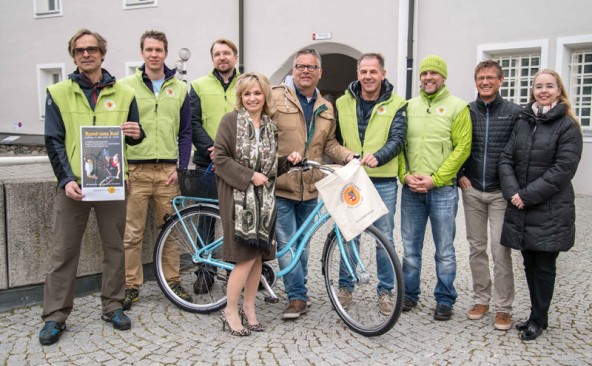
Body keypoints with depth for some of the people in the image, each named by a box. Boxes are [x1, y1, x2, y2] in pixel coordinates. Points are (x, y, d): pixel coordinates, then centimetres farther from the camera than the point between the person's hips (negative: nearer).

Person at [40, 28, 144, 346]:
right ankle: (55, 316, 14)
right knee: (63, 252, 3)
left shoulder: (123, 93, 8)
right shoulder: (58, 93, 4)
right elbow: (53, 141, 0)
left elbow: (133, 137, 13)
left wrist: (136, 134, -12)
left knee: (115, 247, 8)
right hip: (73, 184, -1)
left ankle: (113, 306, 23)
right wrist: (66, 179, -12)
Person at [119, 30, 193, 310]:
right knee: (132, 233, 2)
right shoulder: (126, 86, 4)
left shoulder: (179, 89, 10)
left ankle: (173, 281, 22)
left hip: (168, 171, 2)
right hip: (135, 170, -2)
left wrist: (181, 168, 0)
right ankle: (131, 285, 15)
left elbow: (185, 132, 10)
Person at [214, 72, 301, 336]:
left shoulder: (270, 126, 14)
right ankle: (230, 311, 8)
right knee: (246, 256, -8)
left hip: (264, 198, 6)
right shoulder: (230, 121, -3)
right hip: (239, 197, -5)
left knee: (258, 256, 7)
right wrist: (250, 176, -15)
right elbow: (220, 158, -10)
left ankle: (249, 308, 21)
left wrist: (288, 161, 2)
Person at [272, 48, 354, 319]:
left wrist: (347, 155, 0)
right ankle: (298, 297, 8)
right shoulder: (276, 97, -6)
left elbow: (329, 143, 17)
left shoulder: (326, 108, 13)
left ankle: (298, 293, 31)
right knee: (287, 243, -4)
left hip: (310, 188, 5)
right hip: (281, 185, -5)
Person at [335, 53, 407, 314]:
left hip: (383, 181, -2)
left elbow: (398, 139, -12)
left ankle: (385, 291, 22)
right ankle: (346, 286, 25)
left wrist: (377, 157, -30)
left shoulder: (396, 105, -1)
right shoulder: (343, 103, 6)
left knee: (385, 238, 7)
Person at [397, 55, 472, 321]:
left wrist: (435, 179, -13)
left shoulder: (457, 107, -2)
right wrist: (405, 175, -6)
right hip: (411, 189, 3)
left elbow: (462, 148, -8)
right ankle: (410, 293, 26)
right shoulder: (409, 106, 9)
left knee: (444, 249, 6)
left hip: (442, 189, -3)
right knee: (410, 247, 12)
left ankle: (445, 299, 20)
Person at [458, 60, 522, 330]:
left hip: (500, 193, -3)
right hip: (472, 190, 3)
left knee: (500, 250, -3)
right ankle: (481, 299, 24)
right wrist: (460, 175, 0)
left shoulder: (515, 112, -3)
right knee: (476, 248, 10)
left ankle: (503, 308, 9)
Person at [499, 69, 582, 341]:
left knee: (544, 266, 4)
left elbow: (563, 170, -13)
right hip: (521, 210, 5)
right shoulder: (522, 122, 11)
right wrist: (512, 192, -9)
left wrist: (527, 195, -16)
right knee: (530, 263, 12)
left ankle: (538, 319, 19)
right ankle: (538, 315, 26)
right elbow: (506, 159, 6)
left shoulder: (568, 127, -4)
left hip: (550, 212, -5)